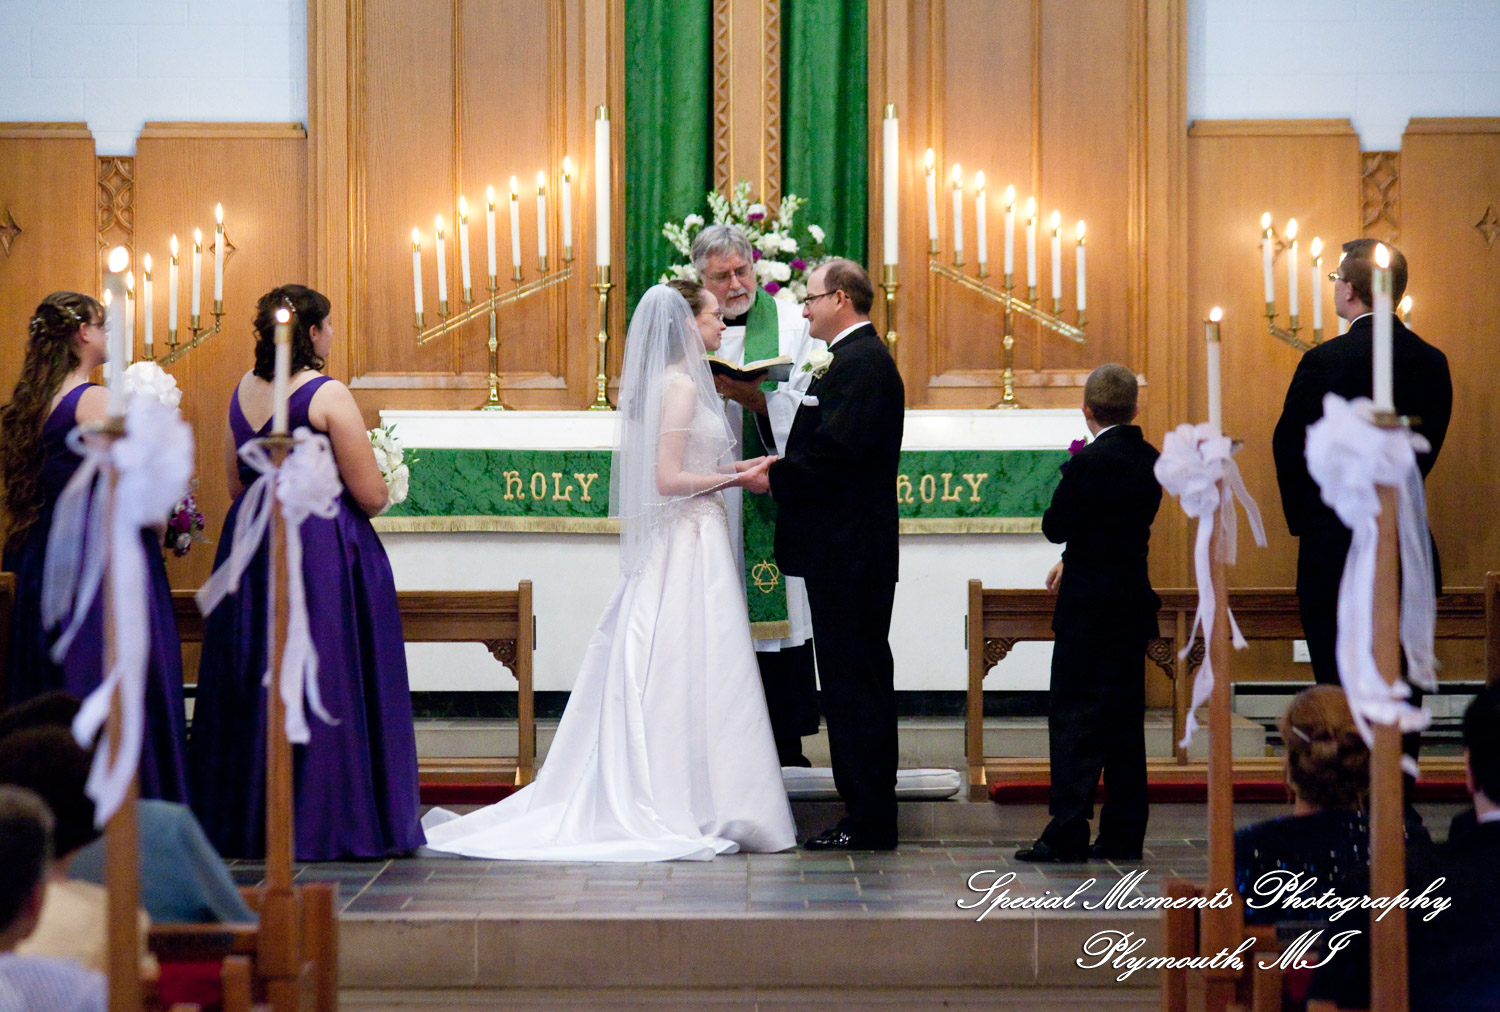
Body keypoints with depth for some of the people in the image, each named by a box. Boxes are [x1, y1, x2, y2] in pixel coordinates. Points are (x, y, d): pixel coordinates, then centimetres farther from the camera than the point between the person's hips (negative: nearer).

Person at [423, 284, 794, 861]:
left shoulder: (657, 381, 14)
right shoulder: (681, 385, -14)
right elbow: (669, 480, -20)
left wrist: (728, 470, 15)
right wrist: (733, 478, -10)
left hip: (667, 545, 9)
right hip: (691, 542, -9)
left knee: (650, 675, 8)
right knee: (689, 677, -6)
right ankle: (697, 808, -3)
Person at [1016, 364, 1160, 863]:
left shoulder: (1089, 463, -16)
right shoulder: (1150, 460, 6)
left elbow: (1055, 527, -10)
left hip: (1089, 608, -7)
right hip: (1133, 602, 7)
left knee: (1074, 718, -3)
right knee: (1124, 719, 10)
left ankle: (1068, 832, -5)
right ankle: (1123, 835, 12)